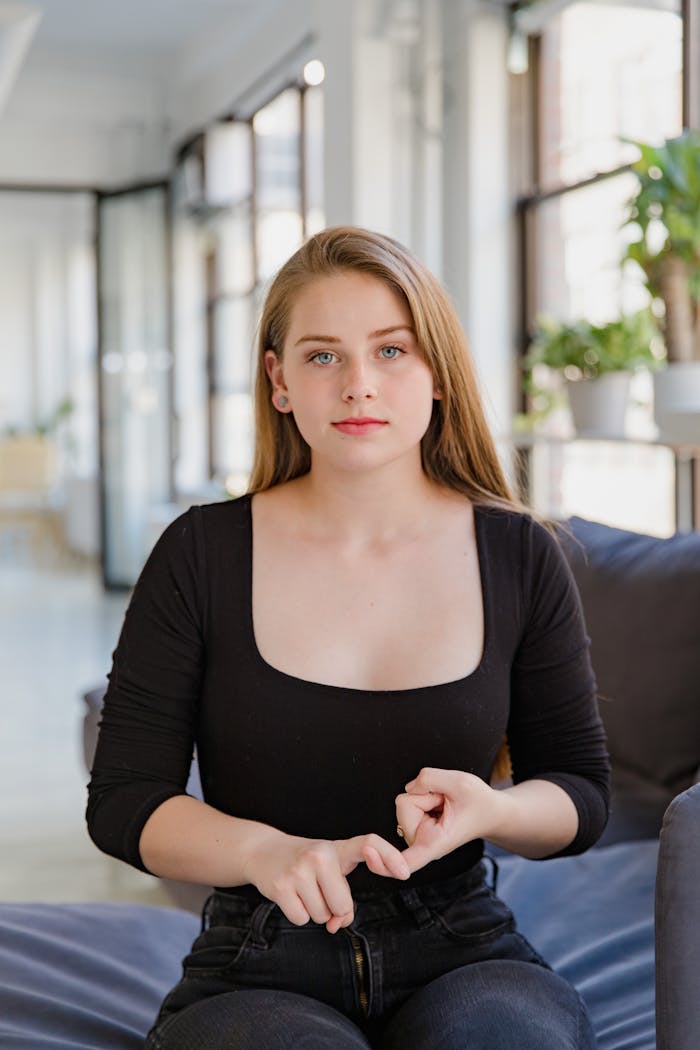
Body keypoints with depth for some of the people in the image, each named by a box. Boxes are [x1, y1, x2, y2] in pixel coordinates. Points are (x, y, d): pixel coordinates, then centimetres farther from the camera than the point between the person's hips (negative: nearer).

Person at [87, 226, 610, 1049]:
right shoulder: (200, 555, -3)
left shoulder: (520, 558, 0)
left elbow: (582, 796, 6)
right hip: (258, 973, -1)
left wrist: (493, 810, -17)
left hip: (465, 956, 1)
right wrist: (267, 851, -23)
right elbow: (123, 801, -3)